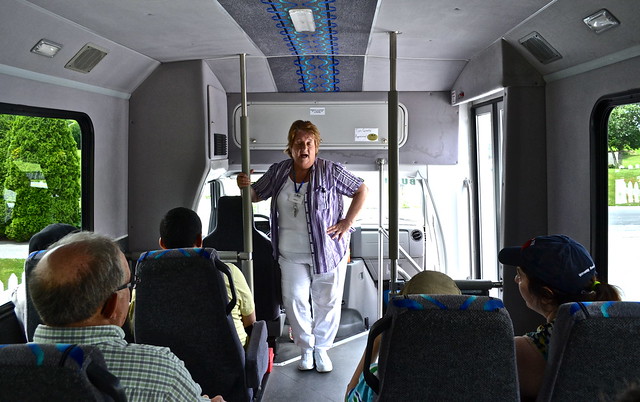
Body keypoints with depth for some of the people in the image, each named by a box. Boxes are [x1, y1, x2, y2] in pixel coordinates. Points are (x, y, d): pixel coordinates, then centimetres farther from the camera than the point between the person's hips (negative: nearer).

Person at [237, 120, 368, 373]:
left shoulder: (330, 171, -7)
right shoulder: (278, 172, 3)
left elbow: (361, 190, 1)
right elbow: (256, 195, 12)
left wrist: (347, 222, -5)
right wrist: (245, 186, -11)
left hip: (328, 250, -2)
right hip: (291, 254, 2)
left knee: (327, 302, 7)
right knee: (294, 300, 0)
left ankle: (322, 349, 27)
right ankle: (306, 349, 21)